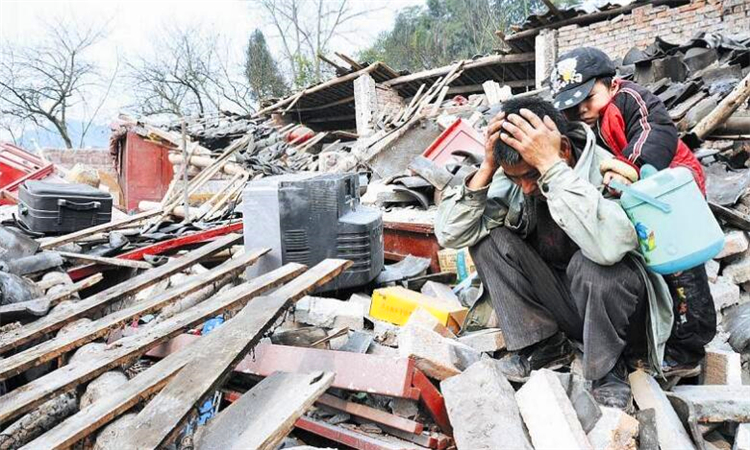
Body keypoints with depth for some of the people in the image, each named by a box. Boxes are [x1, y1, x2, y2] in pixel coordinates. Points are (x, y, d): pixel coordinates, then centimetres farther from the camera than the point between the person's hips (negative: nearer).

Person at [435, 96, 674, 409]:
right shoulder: (512, 180, -12)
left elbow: (609, 246, -48)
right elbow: (449, 234, -17)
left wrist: (551, 165, -43)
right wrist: (487, 168, -26)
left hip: (618, 307, -4)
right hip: (558, 303, 5)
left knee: (592, 265, -37)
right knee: (488, 237, -16)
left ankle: (608, 367, -9)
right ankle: (541, 343, -1)